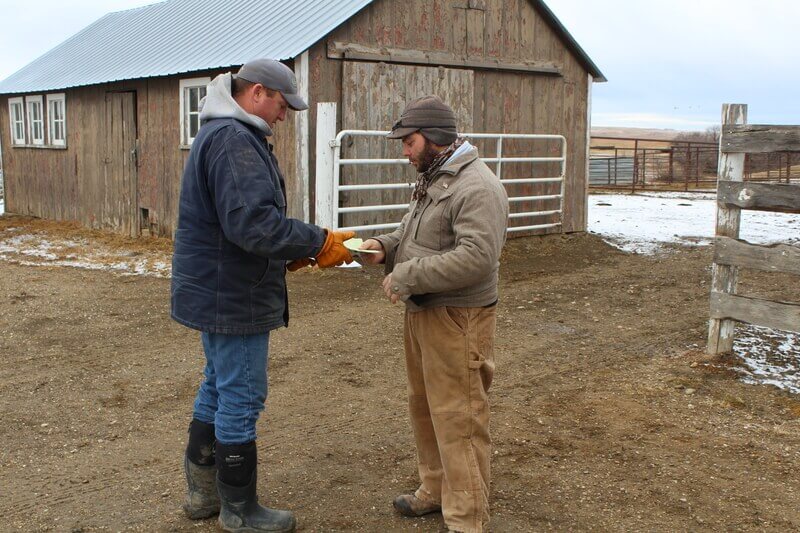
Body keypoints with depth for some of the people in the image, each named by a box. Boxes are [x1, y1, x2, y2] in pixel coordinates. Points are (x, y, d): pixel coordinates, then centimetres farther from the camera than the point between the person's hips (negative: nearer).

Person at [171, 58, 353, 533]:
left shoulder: (222, 134, 15)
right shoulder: (234, 140, -20)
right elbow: (253, 223, -30)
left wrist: (293, 254, 8)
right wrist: (321, 244, -21)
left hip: (218, 292, 11)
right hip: (233, 298, -11)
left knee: (218, 389, 21)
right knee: (241, 399, 1)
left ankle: (204, 491, 35)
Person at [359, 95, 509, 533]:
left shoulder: (476, 186, -19)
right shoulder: (431, 179, 14)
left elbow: (476, 257, -28)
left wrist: (406, 276, -23)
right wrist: (386, 246, 4)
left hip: (457, 320, -10)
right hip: (421, 312, 10)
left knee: (457, 420, -3)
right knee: (424, 408, 20)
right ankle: (435, 490, 37)